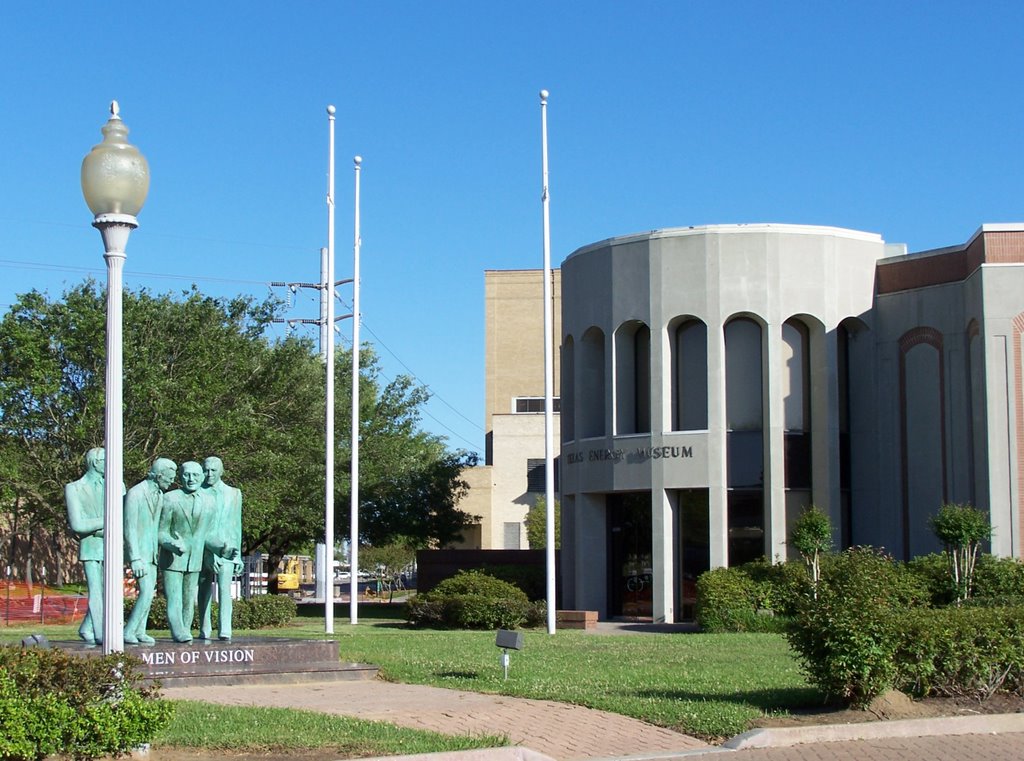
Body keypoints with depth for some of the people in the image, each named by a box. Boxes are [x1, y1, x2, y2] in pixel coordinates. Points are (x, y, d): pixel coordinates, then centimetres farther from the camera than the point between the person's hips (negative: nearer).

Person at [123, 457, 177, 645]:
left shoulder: (159, 494, 8)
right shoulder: (134, 493, -17)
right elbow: (129, 529, -19)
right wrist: (135, 559, -23)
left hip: (152, 550, 8)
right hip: (138, 551, -8)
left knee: (148, 592, 8)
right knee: (146, 592, -15)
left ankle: (139, 632, 15)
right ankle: (128, 632, -9)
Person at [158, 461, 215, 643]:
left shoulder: (208, 502, 3)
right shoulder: (169, 499, -9)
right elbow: (161, 533, -8)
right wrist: (174, 545, -27)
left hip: (194, 560, 5)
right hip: (171, 559, -4)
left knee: (189, 601, 7)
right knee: (174, 599, -15)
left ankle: (185, 632, 13)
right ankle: (179, 633, -25)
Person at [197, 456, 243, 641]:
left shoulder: (233, 494, 11)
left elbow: (236, 526, 13)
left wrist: (238, 555, 10)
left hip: (226, 548, -1)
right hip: (202, 548, 1)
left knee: (224, 587, -14)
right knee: (204, 590, 5)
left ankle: (225, 630, -21)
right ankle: (205, 630, 12)